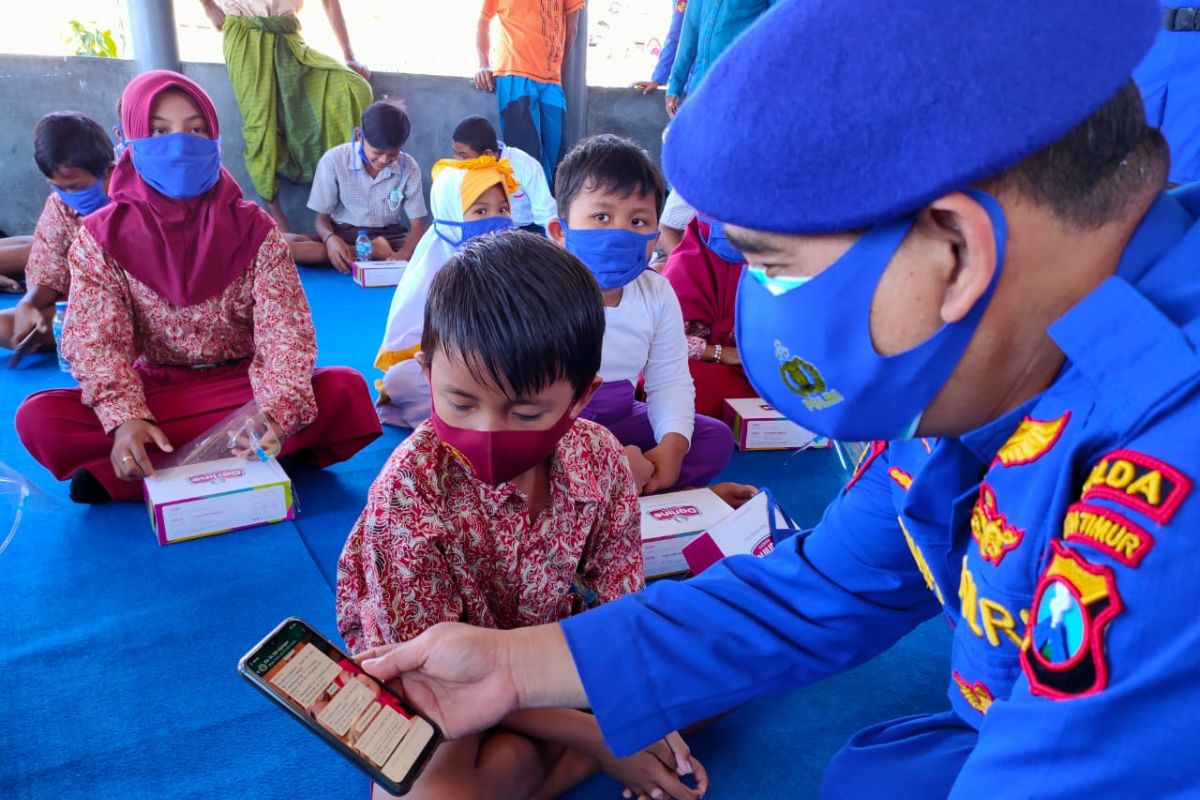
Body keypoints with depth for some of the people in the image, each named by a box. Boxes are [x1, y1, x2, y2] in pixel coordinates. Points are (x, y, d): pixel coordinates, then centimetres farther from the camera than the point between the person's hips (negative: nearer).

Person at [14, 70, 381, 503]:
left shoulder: (253, 228, -6)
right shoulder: (101, 236, -5)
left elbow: (285, 330, -16)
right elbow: (95, 341, -12)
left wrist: (273, 414, -35)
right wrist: (125, 418, -32)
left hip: (242, 383, 0)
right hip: (154, 389, 1)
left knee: (345, 391, -27)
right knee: (39, 418, -25)